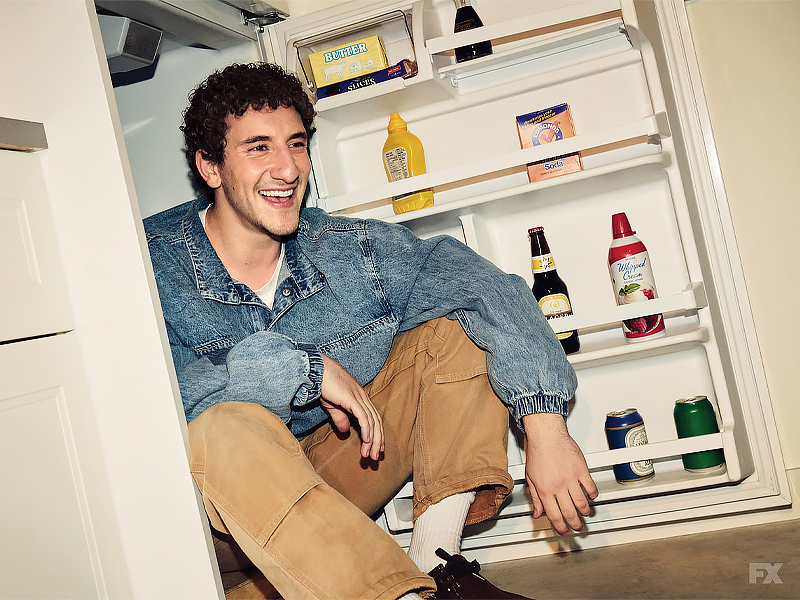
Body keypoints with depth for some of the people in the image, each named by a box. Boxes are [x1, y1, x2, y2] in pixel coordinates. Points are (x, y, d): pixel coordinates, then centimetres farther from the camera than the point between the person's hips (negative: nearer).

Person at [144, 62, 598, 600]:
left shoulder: (348, 249, -9)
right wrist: (302, 367, -29)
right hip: (234, 497, -3)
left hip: (344, 464, 4)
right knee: (223, 427, -38)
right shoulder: (153, 265, -17)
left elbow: (487, 287, -13)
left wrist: (545, 427, -26)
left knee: (457, 323, -9)